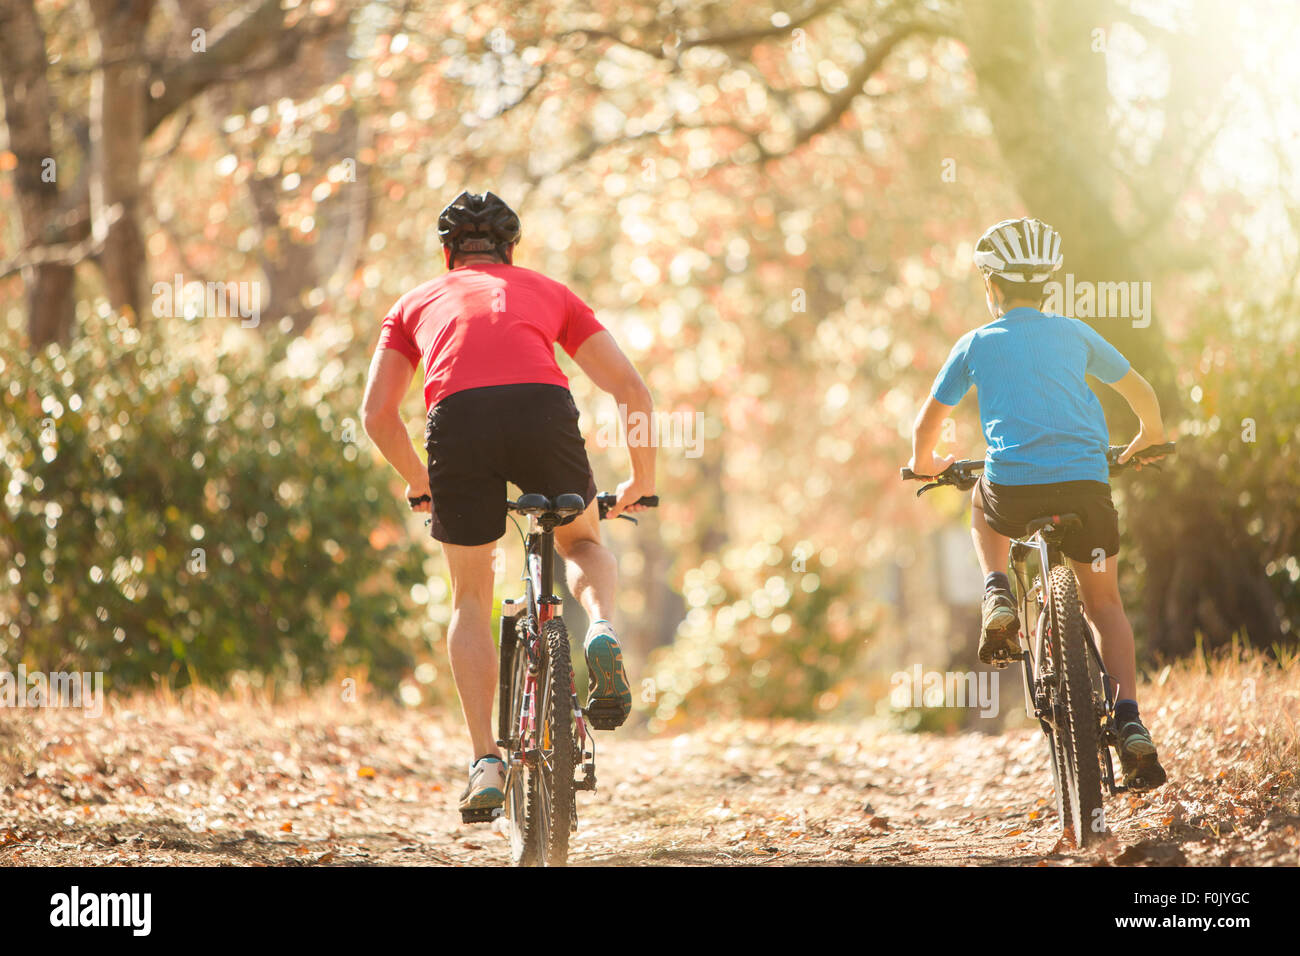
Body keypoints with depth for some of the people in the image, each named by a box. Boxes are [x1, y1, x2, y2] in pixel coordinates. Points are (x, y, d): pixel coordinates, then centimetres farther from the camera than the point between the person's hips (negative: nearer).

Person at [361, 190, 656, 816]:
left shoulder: (417, 302, 33)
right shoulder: (547, 291, 32)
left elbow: (377, 414, 25)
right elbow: (630, 389, 25)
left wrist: (419, 483, 41)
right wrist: (641, 481, 38)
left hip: (458, 419, 0)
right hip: (544, 411, 0)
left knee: (470, 599, 19)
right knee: (582, 543, 30)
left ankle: (486, 762, 8)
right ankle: (602, 631, -3)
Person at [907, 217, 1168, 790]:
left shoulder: (976, 344, 12)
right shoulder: (1073, 334, 16)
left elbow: (926, 426, 16)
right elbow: (1141, 392, 26)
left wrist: (925, 462, 38)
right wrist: (1150, 436, 46)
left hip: (1014, 491, -1)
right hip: (1086, 485, 1)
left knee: (982, 500, 36)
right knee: (1104, 604, 18)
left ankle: (998, 599, 11)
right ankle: (1131, 726, 0)